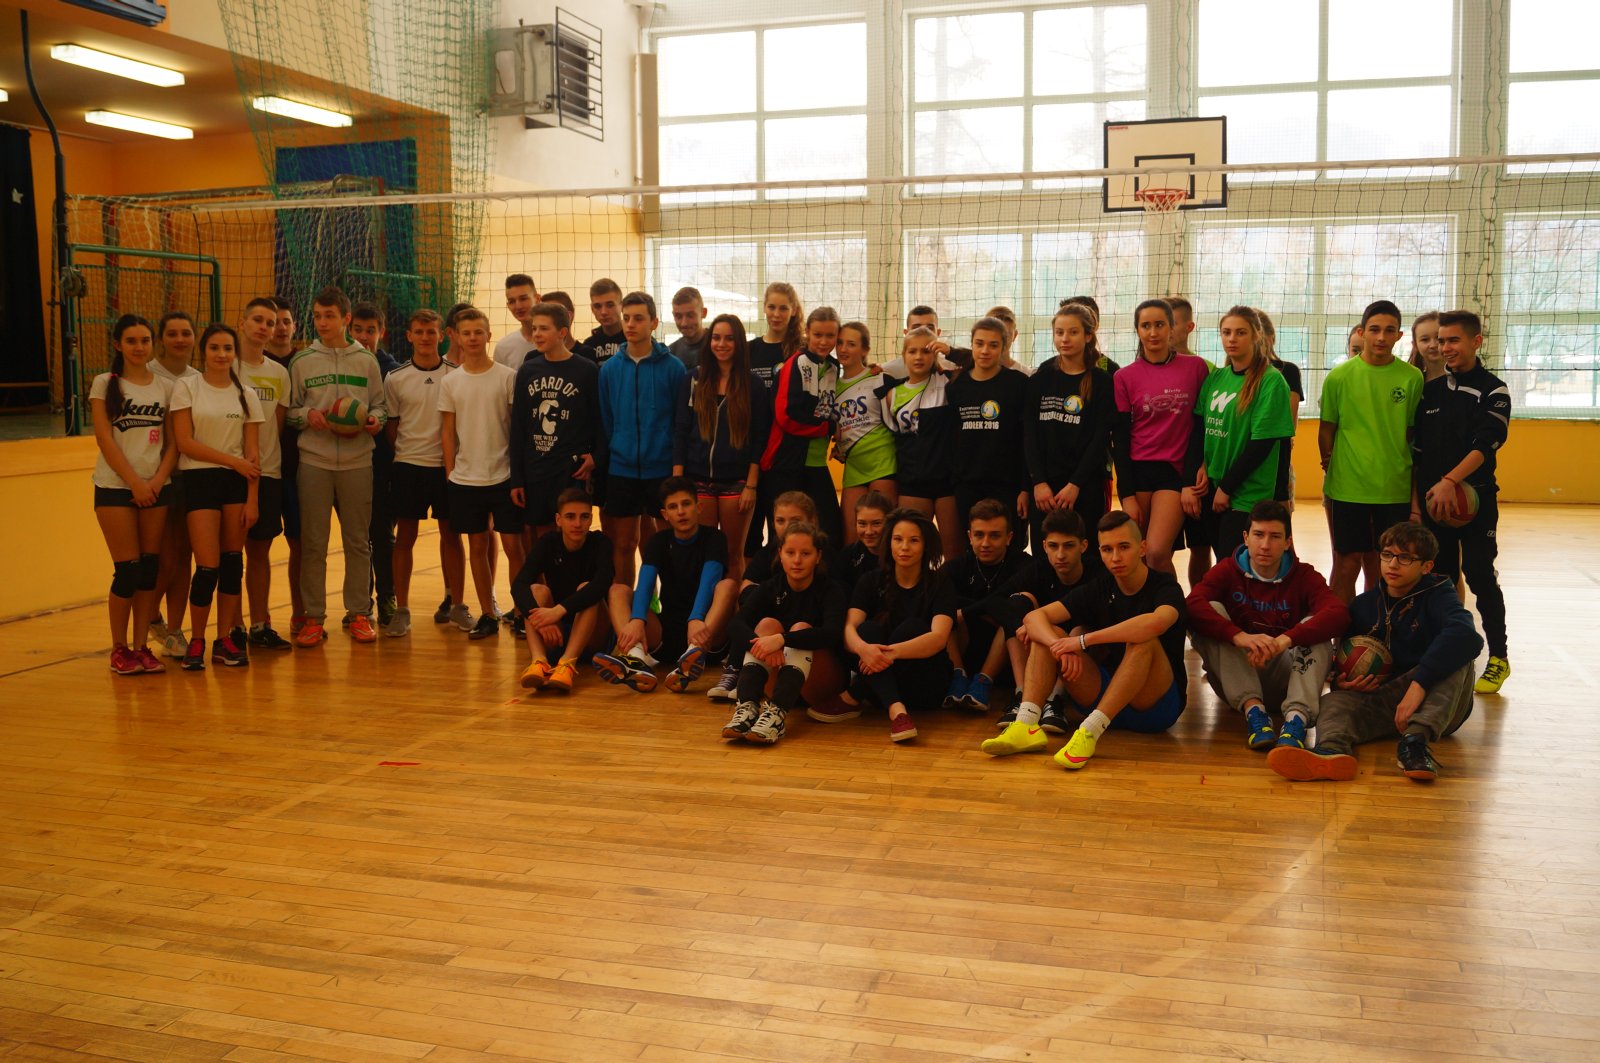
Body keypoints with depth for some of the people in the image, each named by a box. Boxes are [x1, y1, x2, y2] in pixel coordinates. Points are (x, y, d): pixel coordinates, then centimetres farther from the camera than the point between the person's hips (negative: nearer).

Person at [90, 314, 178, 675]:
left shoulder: (165, 387, 8)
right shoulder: (105, 384, 1)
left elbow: (173, 441, 6)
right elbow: (104, 439, -6)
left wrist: (159, 479, -9)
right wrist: (134, 482, -12)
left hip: (156, 487, 3)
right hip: (115, 487, -3)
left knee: (150, 568, 2)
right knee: (128, 570, -4)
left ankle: (141, 646, 11)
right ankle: (119, 649, 10)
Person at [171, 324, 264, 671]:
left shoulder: (246, 395, 8)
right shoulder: (186, 388, 0)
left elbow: (252, 454, 5)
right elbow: (185, 443, -7)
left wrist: (252, 499, -3)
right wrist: (233, 461, -10)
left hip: (237, 483, 3)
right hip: (200, 480, -3)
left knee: (232, 562, 3)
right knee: (208, 566, -9)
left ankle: (224, 640, 13)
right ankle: (196, 641, 7)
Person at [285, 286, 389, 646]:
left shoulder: (366, 360, 6)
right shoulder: (302, 362, 5)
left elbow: (380, 405, 12)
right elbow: (289, 410, 9)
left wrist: (375, 420, -9)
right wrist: (307, 415, -12)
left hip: (357, 461, 0)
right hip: (314, 461, 0)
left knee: (358, 541, 6)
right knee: (312, 542, 2)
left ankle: (358, 613, 16)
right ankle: (313, 617, 11)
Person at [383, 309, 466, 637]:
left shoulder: (457, 374, 0)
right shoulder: (396, 379, 1)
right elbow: (390, 426, 8)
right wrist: (403, 456, 0)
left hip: (447, 465, 0)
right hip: (408, 465, 0)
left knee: (451, 534, 7)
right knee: (405, 537, 4)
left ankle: (457, 605, 18)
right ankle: (401, 610, 11)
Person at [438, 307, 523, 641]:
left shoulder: (508, 377, -2)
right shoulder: (449, 382, 5)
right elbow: (447, 431, 8)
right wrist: (451, 474, 4)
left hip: (503, 476, -3)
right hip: (465, 480, 3)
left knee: (512, 545, 0)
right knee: (477, 546, 8)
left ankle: (523, 613, 10)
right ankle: (487, 615, 17)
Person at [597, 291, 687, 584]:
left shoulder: (673, 367, -4)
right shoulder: (609, 369, 5)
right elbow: (604, 421, 10)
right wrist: (603, 457, 6)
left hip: (662, 471, -2)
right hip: (621, 470, 3)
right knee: (623, 544, 9)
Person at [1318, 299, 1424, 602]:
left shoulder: (1412, 377, 1)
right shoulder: (1339, 376, -1)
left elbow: (1414, 433, 7)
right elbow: (1327, 429, 6)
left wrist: (1417, 488, 6)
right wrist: (1330, 472, 5)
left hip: (1396, 489, 1)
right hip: (1348, 487, -1)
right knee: (1347, 563, 3)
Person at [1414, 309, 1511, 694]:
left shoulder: (1493, 392, -3)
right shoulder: (1431, 390, 9)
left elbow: (1484, 446, -16)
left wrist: (1449, 482, -27)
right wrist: (1416, 499, 5)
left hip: (1475, 500, -4)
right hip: (1432, 500, 4)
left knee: (1480, 576, -3)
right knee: (1441, 578, 8)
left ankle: (1498, 657, 8)